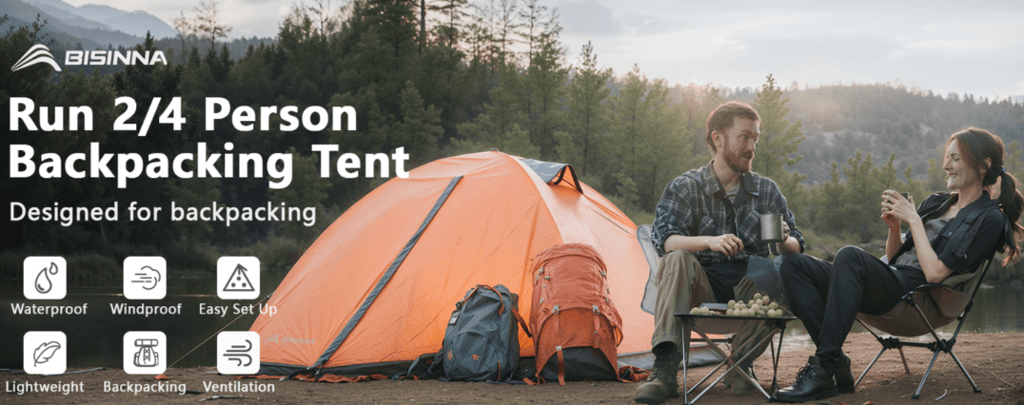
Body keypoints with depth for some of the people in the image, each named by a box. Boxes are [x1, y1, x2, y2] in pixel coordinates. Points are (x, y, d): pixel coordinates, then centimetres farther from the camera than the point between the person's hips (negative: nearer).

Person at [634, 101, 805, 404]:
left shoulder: (767, 191, 9)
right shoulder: (685, 188, 0)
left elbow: (797, 248, 9)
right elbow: (663, 239, -16)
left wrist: (784, 242, -17)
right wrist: (708, 241, -35)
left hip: (748, 290, 2)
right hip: (701, 291, -2)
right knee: (676, 259, -32)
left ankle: (741, 361, -14)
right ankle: (665, 370, -39)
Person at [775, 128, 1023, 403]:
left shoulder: (989, 219, 0)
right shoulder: (936, 203, 24)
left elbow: (935, 273, -11)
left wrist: (913, 220, -6)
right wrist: (894, 226, 7)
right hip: (890, 283, 8)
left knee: (849, 256, -36)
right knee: (794, 264, -10)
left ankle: (823, 371, -38)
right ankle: (836, 364, -21)